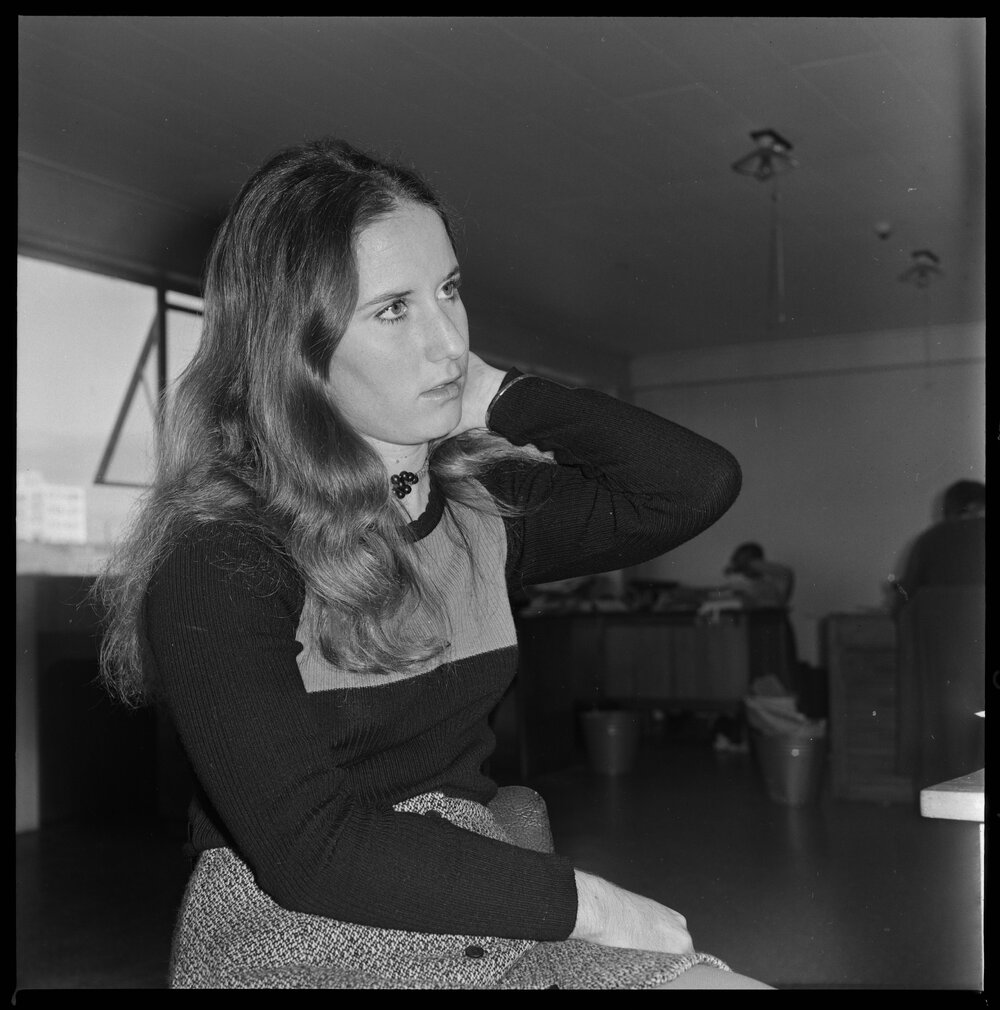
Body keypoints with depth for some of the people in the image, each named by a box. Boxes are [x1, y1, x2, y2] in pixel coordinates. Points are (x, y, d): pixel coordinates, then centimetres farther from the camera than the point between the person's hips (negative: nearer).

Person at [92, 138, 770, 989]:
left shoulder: (481, 505, 6)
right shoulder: (215, 561, -13)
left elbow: (702, 482, 0)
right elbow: (310, 847, -18)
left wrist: (491, 398, -4)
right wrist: (579, 900, -17)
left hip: (491, 930, 6)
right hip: (295, 943, -6)